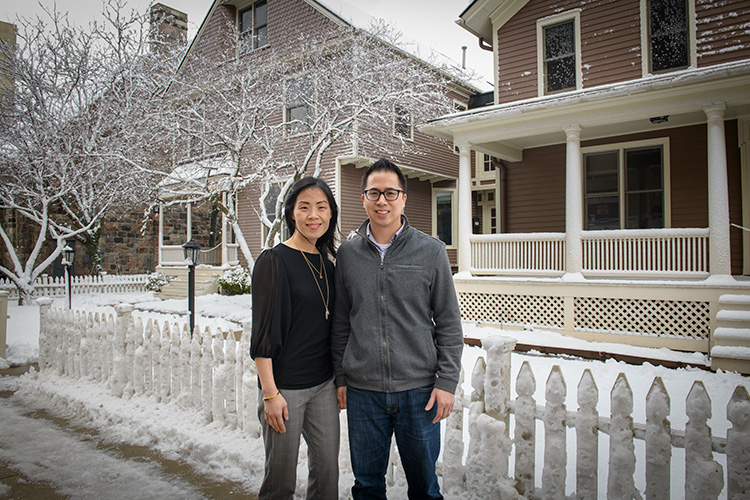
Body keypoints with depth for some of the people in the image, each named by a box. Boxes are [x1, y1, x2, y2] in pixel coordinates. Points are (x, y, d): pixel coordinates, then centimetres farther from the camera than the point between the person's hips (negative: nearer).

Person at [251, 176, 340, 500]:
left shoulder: (326, 263, 8)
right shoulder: (274, 261, -11)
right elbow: (263, 333, -13)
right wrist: (270, 393, -15)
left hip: (324, 384, 6)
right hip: (285, 385, -6)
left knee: (327, 471, 14)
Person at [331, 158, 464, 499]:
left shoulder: (431, 251, -3)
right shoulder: (347, 254, 3)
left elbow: (449, 323, -1)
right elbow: (340, 323, 8)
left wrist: (447, 381, -5)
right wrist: (340, 378, 7)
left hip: (419, 389, -1)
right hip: (362, 390, 2)